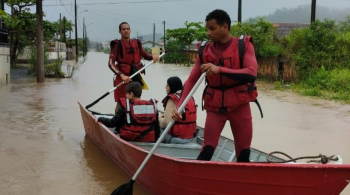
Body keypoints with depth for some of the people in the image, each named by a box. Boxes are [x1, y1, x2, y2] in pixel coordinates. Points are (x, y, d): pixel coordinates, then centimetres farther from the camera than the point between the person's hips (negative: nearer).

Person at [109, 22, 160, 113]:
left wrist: (153, 56, -8)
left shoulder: (136, 43, 7)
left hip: (136, 77, 5)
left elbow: (145, 55, 16)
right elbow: (111, 63, -16)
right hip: (122, 78, -5)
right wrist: (122, 75, -30)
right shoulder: (117, 44, -9)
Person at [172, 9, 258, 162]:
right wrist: (179, 105, -13)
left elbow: (251, 74, -20)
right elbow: (192, 80, 0)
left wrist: (220, 69, -30)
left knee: (243, 154, 8)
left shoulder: (244, 45, -6)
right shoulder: (205, 50, 1)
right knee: (206, 152, -2)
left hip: (240, 105, -1)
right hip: (215, 106, 1)